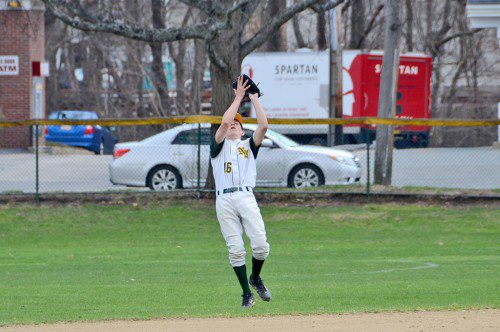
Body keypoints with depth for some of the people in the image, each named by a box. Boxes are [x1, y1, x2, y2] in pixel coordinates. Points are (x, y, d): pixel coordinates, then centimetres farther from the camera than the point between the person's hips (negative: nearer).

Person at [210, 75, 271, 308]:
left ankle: (255, 278, 15)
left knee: (260, 245, -13)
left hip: (246, 198, 1)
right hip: (224, 200, -1)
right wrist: (238, 97, 6)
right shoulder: (219, 146, 17)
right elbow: (224, 122, -2)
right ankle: (246, 293, 5)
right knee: (235, 250, -6)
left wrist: (254, 98, 9)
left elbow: (263, 125, 4)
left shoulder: (249, 145, 21)